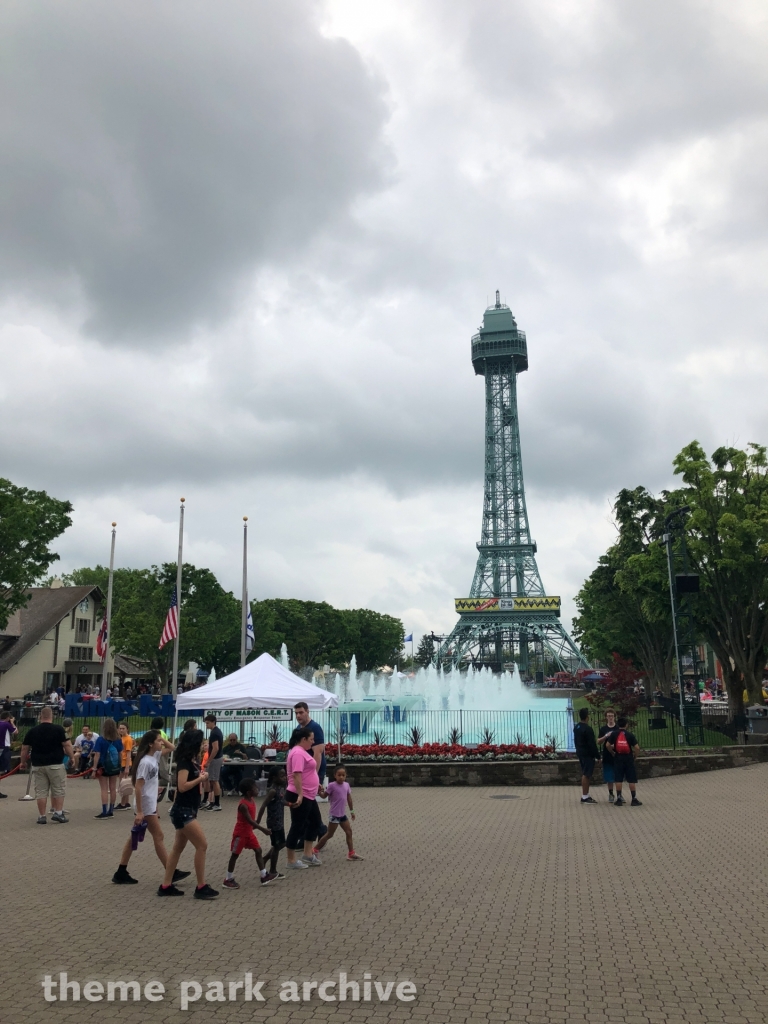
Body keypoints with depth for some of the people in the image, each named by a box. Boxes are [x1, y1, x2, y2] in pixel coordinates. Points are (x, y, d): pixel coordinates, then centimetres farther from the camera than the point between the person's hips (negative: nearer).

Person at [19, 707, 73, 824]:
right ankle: (58, 813, 3)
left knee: (40, 792, 8)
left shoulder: (32, 731, 5)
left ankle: (42, 816, 10)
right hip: (55, 765, -3)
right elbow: (67, 746, -8)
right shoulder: (58, 729, -6)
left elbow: (24, 749, 9)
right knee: (59, 790, 7)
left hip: (38, 765, 3)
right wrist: (72, 757, 5)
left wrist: (23, 762, 23)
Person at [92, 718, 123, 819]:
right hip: (115, 767, 4)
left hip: (103, 767, -4)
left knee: (104, 789, 0)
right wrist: (119, 767, 15)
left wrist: (94, 768, -10)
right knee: (113, 788, 11)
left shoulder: (100, 740, -13)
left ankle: (104, 812, -3)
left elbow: (97, 755, -15)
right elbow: (120, 754, 4)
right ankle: (110, 811, 19)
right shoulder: (118, 740, -2)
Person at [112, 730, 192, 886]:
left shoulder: (154, 757, 5)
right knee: (158, 836, -1)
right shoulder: (145, 762, -21)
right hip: (146, 806, -9)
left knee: (134, 837, 12)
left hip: (150, 804, 9)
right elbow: (138, 787, -22)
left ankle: (121, 873, 19)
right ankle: (172, 873, 8)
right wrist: (139, 811, -23)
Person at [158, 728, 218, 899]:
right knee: (202, 845, -8)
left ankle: (166, 886, 19)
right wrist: (200, 779, -16)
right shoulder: (184, 763, -16)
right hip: (183, 811, -10)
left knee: (178, 848, 13)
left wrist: (203, 779, 0)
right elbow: (182, 786, -25)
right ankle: (201, 887, -2)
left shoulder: (191, 762, 12)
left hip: (187, 811, 10)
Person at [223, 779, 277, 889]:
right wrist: (263, 829, -34)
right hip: (240, 833, -9)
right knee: (234, 855, 3)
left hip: (249, 832, 9)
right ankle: (228, 880, 15)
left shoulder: (252, 800, 1)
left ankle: (264, 876, 12)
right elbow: (250, 820, -32)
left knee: (258, 850, 7)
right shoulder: (243, 805, -27)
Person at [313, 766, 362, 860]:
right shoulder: (332, 785, -16)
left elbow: (349, 798, 13)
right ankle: (315, 850, 13)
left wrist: (352, 811, 20)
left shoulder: (346, 785, 3)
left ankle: (351, 853, 17)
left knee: (349, 832, 9)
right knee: (329, 834, 1)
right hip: (334, 814, -7)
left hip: (342, 814, 7)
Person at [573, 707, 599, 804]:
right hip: (588, 754, -9)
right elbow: (592, 744, -19)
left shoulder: (576, 727, 9)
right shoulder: (588, 729, -20)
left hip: (580, 753, 9)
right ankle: (585, 797, -3)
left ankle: (586, 795, 20)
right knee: (586, 775, -5)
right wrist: (597, 755, -12)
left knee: (585, 774, 15)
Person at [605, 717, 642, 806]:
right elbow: (637, 747, -11)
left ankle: (619, 799, 6)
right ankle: (634, 799, 7)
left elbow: (607, 745, -5)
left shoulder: (614, 734, -1)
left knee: (618, 779, 5)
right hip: (628, 758, -1)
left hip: (618, 758, 1)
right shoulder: (630, 735, -5)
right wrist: (635, 754, 6)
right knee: (632, 780, 5)